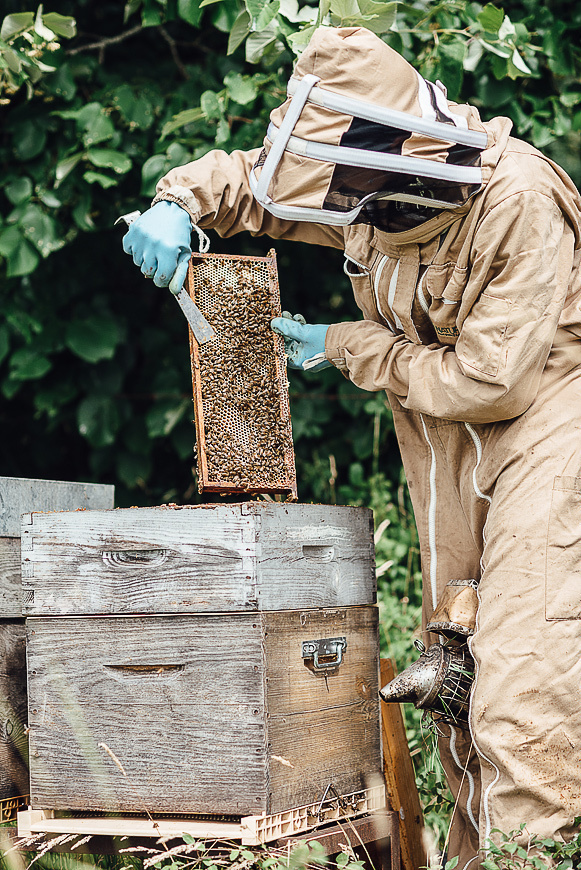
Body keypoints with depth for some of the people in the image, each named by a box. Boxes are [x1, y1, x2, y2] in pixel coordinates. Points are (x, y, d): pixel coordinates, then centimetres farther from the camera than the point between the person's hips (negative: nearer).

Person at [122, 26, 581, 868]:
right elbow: (242, 176, 11)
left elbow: (488, 381, -25)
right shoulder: (379, 191, -5)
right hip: (445, 446, 7)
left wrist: (342, 347, -14)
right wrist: (176, 205, -13)